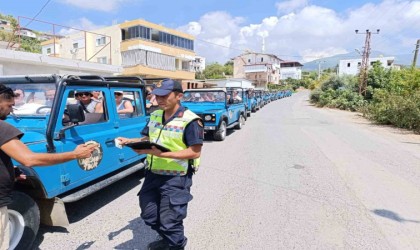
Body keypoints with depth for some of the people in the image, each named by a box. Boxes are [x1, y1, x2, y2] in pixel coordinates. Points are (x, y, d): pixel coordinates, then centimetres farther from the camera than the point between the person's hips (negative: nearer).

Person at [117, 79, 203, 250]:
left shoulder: (190, 120, -18)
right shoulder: (154, 116, 5)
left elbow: (195, 152, -21)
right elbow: (147, 139, 16)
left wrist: (163, 154, -29)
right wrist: (129, 141, -4)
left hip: (176, 178, -7)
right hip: (152, 174, 8)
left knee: (169, 221, 7)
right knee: (149, 215, 21)